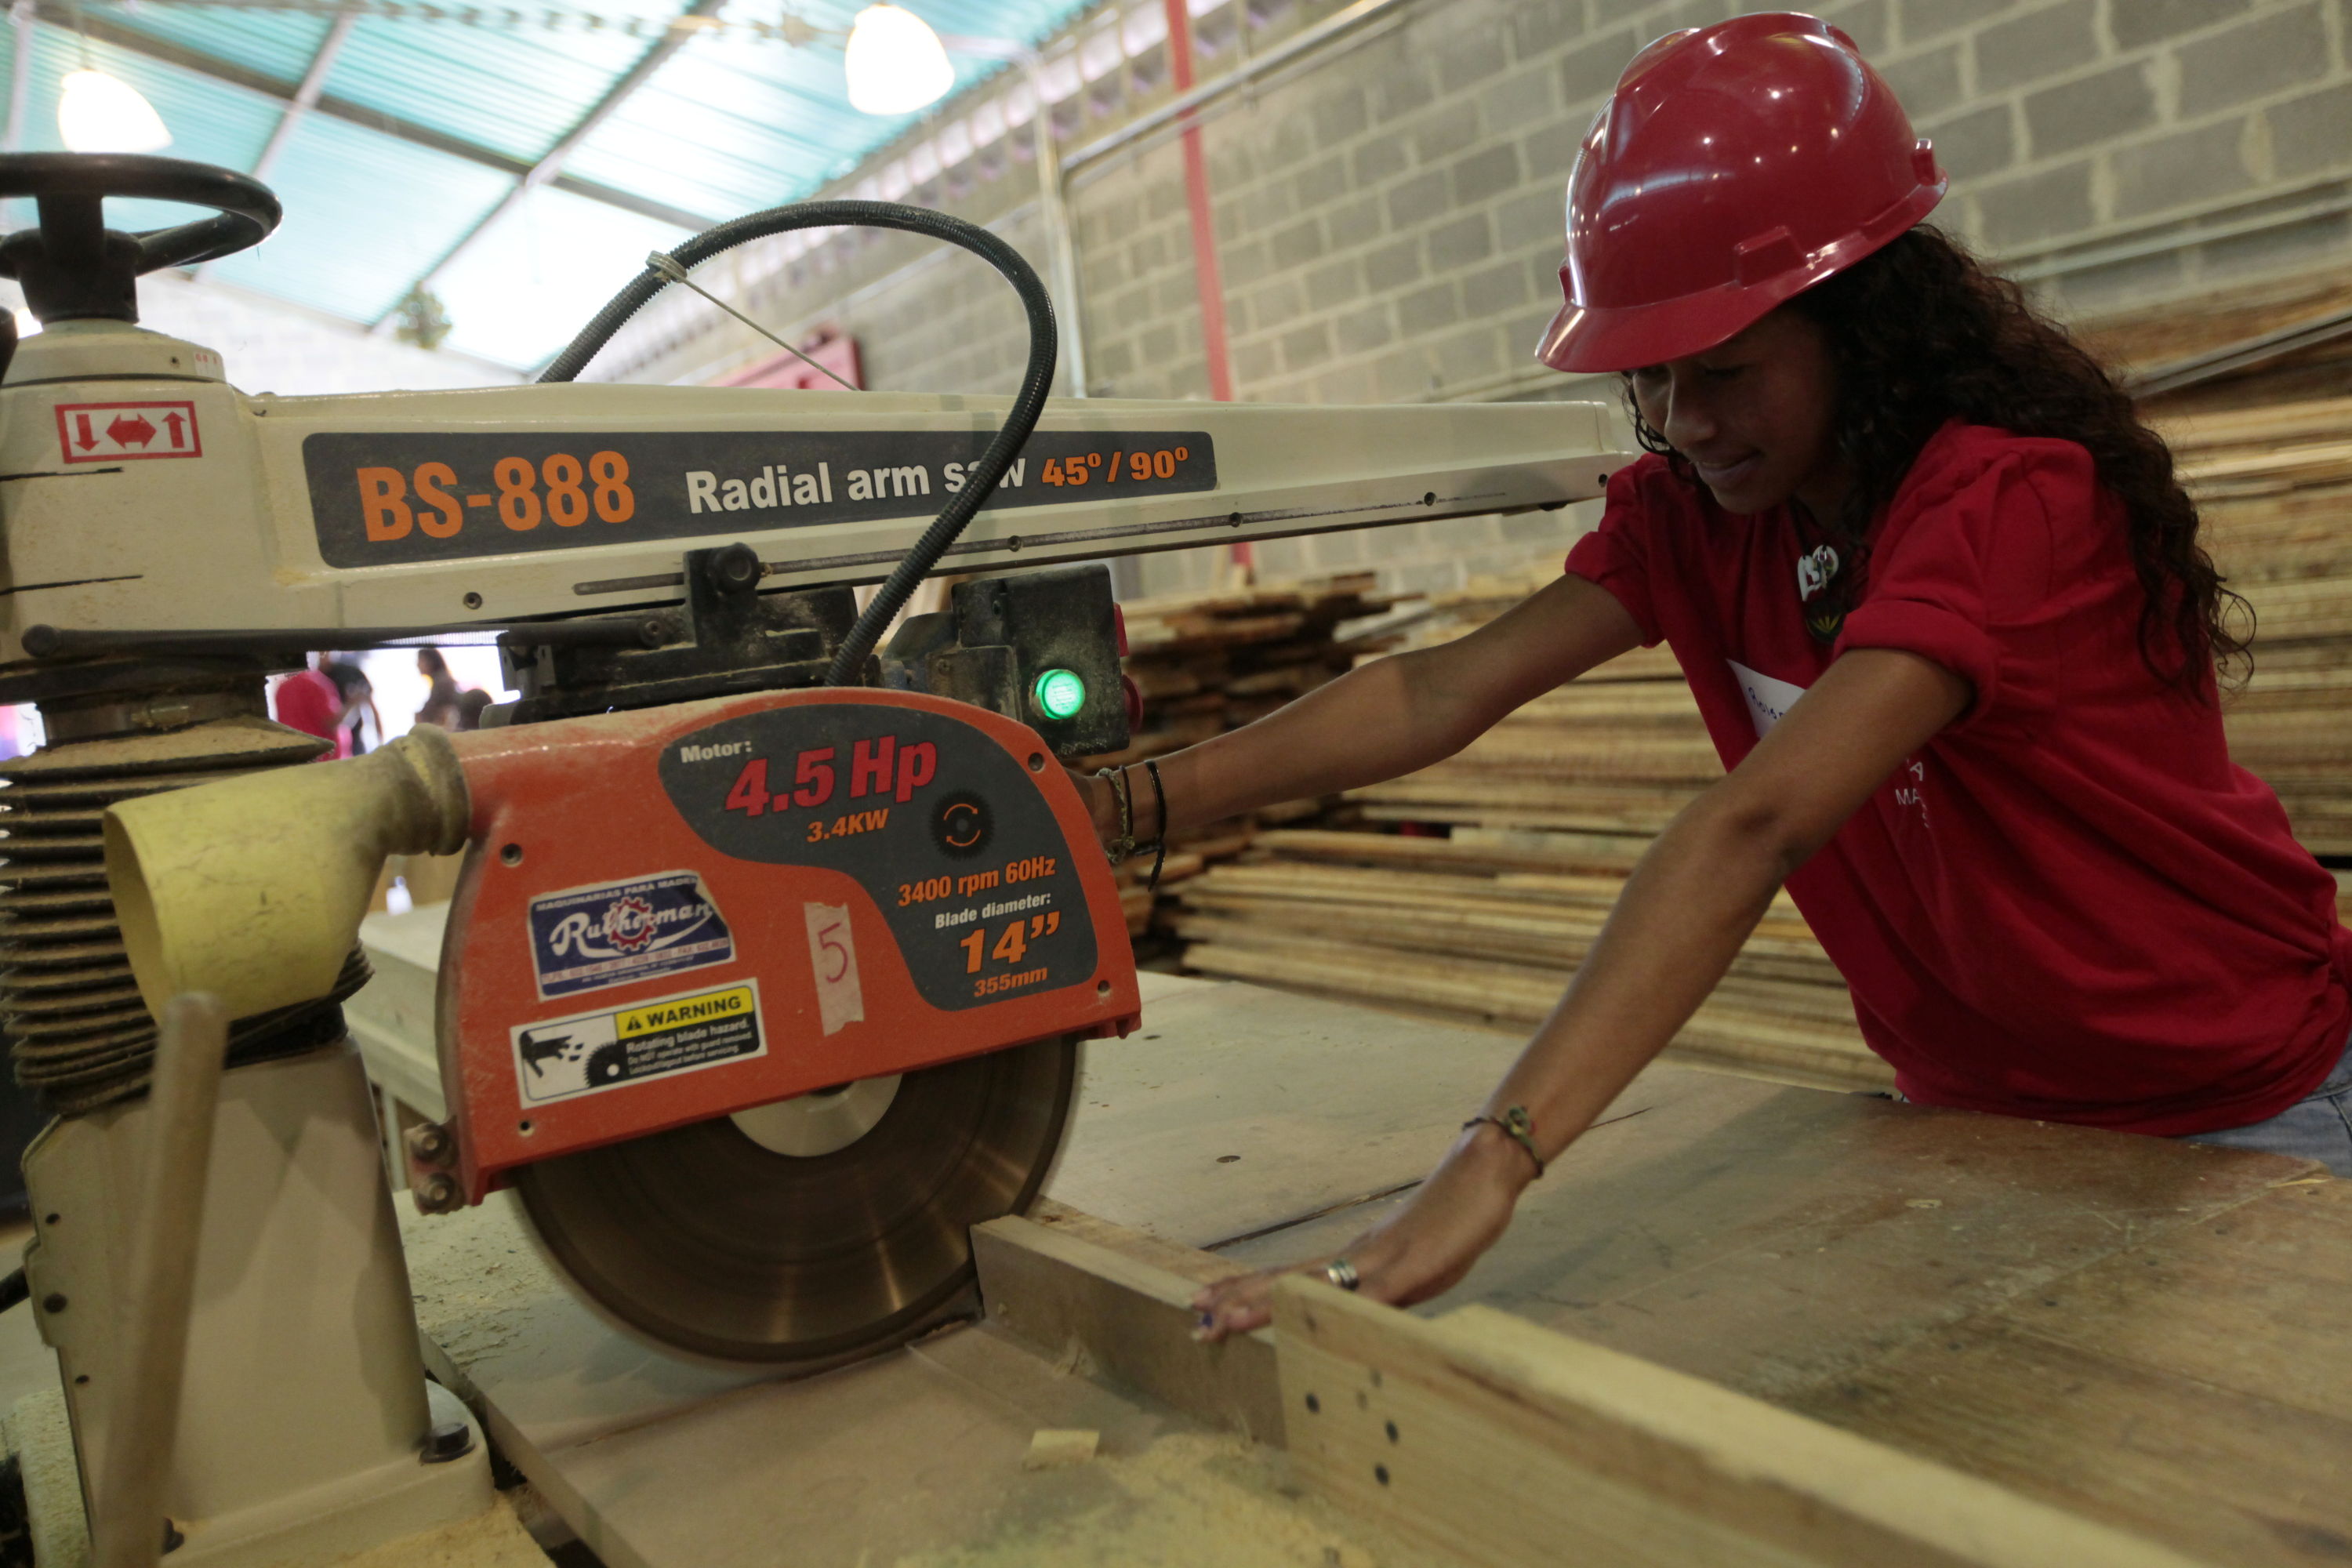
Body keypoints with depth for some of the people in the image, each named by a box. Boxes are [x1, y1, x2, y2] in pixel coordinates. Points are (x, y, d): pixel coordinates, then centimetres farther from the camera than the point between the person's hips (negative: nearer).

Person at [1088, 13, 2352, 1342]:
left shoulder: (2004, 496, -29)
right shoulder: (1693, 510, -6)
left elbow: (1753, 827, -43)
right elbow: (1448, 692, -18)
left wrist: (1494, 1160, -51)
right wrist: (1127, 802, -30)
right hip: (1976, 1104, 5)